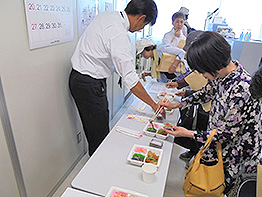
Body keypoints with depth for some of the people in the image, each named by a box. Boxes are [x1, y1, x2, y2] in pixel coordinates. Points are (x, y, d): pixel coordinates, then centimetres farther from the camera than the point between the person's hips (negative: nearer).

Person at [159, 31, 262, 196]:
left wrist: (188, 133, -18)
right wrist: (176, 105, 1)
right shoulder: (224, 70, -11)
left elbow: (227, 134, -25)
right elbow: (207, 93, 6)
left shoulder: (240, 91, -34)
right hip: (216, 135, 7)